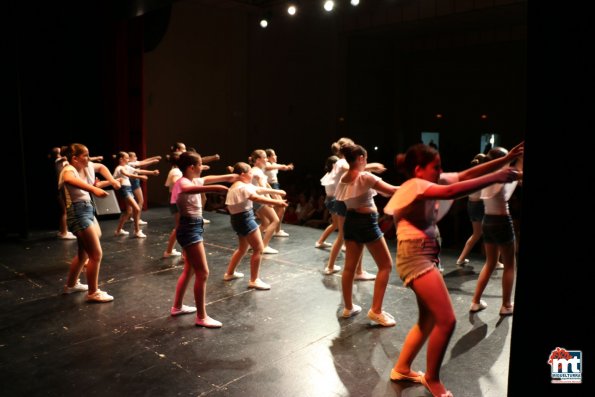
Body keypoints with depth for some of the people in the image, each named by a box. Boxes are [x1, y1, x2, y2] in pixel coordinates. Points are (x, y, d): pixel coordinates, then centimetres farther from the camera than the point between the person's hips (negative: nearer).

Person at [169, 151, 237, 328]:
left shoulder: (194, 180, 10)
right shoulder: (182, 182, -19)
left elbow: (207, 179, 31)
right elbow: (188, 190, -44)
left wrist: (229, 177, 42)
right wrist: (213, 188, -59)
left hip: (194, 228, 10)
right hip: (189, 229, -10)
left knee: (190, 270, 20)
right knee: (203, 273, -6)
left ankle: (177, 307, 35)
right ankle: (201, 317, 2)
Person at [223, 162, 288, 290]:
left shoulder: (239, 186, 13)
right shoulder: (243, 187, -19)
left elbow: (260, 190, 17)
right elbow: (258, 198, -34)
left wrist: (277, 191, 19)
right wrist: (277, 202, -39)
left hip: (239, 219, 11)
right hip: (245, 219, -11)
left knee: (243, 247, 25)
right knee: (258, 249, -5)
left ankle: (229, 273, 35)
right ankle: (254, 280, -1)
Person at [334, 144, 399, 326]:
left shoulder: (344, 178, 6)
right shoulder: (365, 177, -16)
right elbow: (391, 191, -19)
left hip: (351, 221, 8)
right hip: (366, 222, -8)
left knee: (350, 266, 14)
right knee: (385, 265, 3)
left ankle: (349, 307, 24)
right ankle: (376, 311, -1)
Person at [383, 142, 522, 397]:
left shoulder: (432, 182, 11)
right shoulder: (414, 185, -15)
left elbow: (467, 174, 7)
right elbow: (452, 192, -32)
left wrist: (507, 159, -1)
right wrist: (496, 178, -27)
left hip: (427, 255, 10)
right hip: (415, 256, -10)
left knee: (429, 320, 15)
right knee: (446, 320, -9)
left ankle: (401, 369, 30)